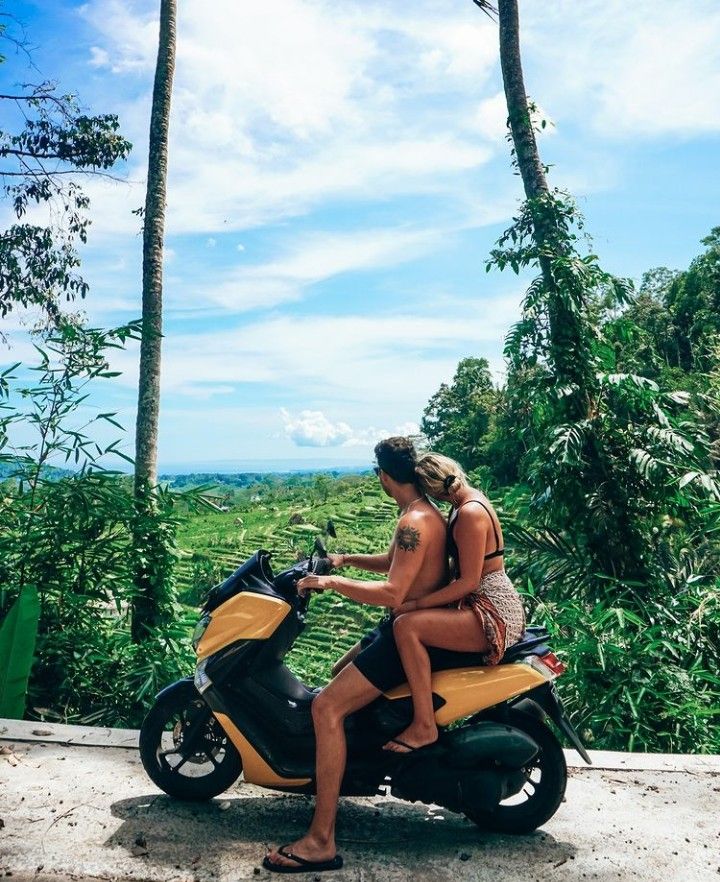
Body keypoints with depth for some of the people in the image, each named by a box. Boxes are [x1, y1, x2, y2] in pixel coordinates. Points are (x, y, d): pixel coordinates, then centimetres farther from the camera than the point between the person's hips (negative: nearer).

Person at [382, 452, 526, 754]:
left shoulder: (470, 513, -20)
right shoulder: (471, 498, 10)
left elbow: (468, 582, -22)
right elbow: (460, 567, 17)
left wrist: (416, 603, -18)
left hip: (493, 614, -11)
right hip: (493, 604, 11)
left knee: (406, 625, -24)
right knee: (414, 616, 20)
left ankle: (424, 726, -15)